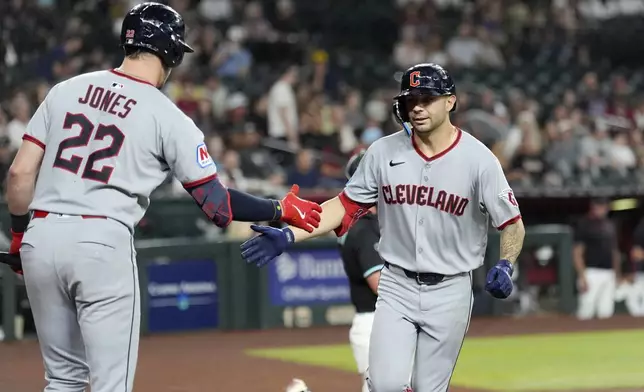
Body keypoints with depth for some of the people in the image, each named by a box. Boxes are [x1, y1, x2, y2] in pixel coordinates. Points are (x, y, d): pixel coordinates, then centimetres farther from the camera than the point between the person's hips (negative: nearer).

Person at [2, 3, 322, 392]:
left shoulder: (65, 90, 9)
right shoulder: (168, 118, -3)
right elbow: (217, 205, -2)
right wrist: (279, 210, 12)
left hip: (41, 239, 5)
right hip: (103, 243, -5)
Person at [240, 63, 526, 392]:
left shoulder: (478, 158, -9)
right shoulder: (383, 152, -2)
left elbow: (513, 224, -3)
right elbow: (347, 205, 2)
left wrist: (505, 266, -21)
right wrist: (289, 235, -10)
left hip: (449, 291, -1)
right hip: (397, 287, 2)